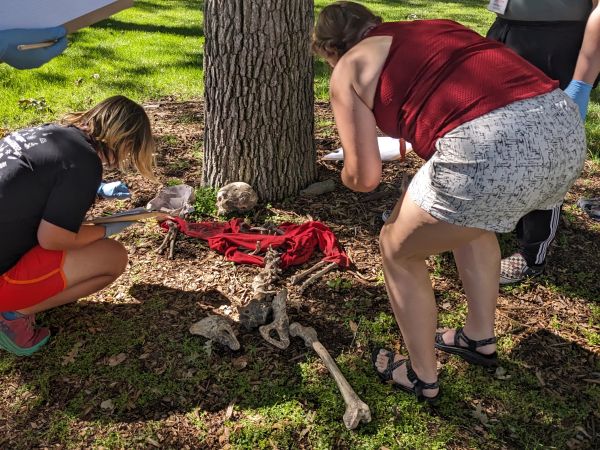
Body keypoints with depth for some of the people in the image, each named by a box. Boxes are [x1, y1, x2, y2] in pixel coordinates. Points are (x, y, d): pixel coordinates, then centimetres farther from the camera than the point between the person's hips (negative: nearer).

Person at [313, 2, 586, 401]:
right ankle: (480, 339, 49)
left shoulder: (349, 69, 13)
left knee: (398, 251, 19)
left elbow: (365, 177, 8)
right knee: (472, 221, 35)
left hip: (488, 150, -7)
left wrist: (348, 174, 30)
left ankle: (422, 377, 34)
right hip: (567, 124, 8)